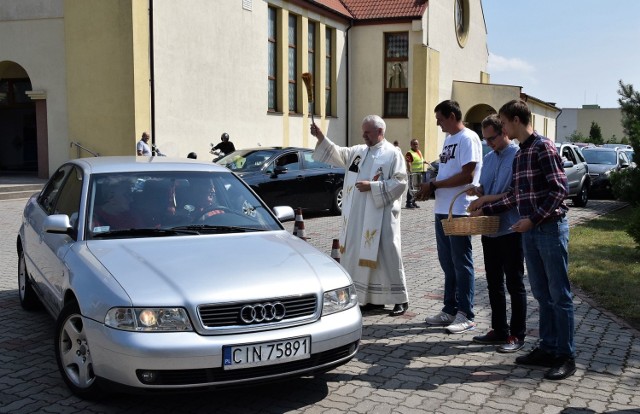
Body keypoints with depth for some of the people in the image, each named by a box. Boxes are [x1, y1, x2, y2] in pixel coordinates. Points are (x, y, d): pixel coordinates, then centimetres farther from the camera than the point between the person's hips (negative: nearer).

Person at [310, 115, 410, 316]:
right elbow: (337, 154, 10)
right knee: (365, 255, 9)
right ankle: (373, 298, 19)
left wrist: (372, 186, -16)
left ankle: (400, 299, 7)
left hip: (382, 217, -7)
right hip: (359, 216, 7)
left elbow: (400, 183, -12)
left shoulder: (393, 154, -6)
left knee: (387, 255, -4)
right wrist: (321, 138, -4)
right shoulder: (358, 151, 13)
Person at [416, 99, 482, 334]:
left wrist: (434, 185, -14)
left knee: (461, 264, -2)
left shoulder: (468, 138, -11)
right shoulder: (449, 139, 17)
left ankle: (466, 315, 6)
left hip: (459, 212, -9)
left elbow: (467, 176, -19)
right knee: (447, 263, 14)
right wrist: (429, 189, 4)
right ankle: (450, 310, 23)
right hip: (442, 210, 9)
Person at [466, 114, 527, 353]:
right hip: (490, 228, 8)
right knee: (494, 283, 13)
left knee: (514, 284, 2)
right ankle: (499, 330, 24)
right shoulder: (488, 158, 13)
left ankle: (517, 335, 11)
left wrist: (487, 198, -18)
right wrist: (477, 191, -3)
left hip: (510, 229, -7)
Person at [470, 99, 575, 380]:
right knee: (541, 293, 12)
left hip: (550, 228, -8)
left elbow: (559, 189, -16)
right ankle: (548, 349, 21)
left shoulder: (543, 146, -10)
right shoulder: (519, 155, 15)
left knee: (559, 294, -2)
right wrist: (485, 210, 21)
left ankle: (566, 357, 6)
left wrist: (533, 218, -19)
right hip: (530, 231, 8)